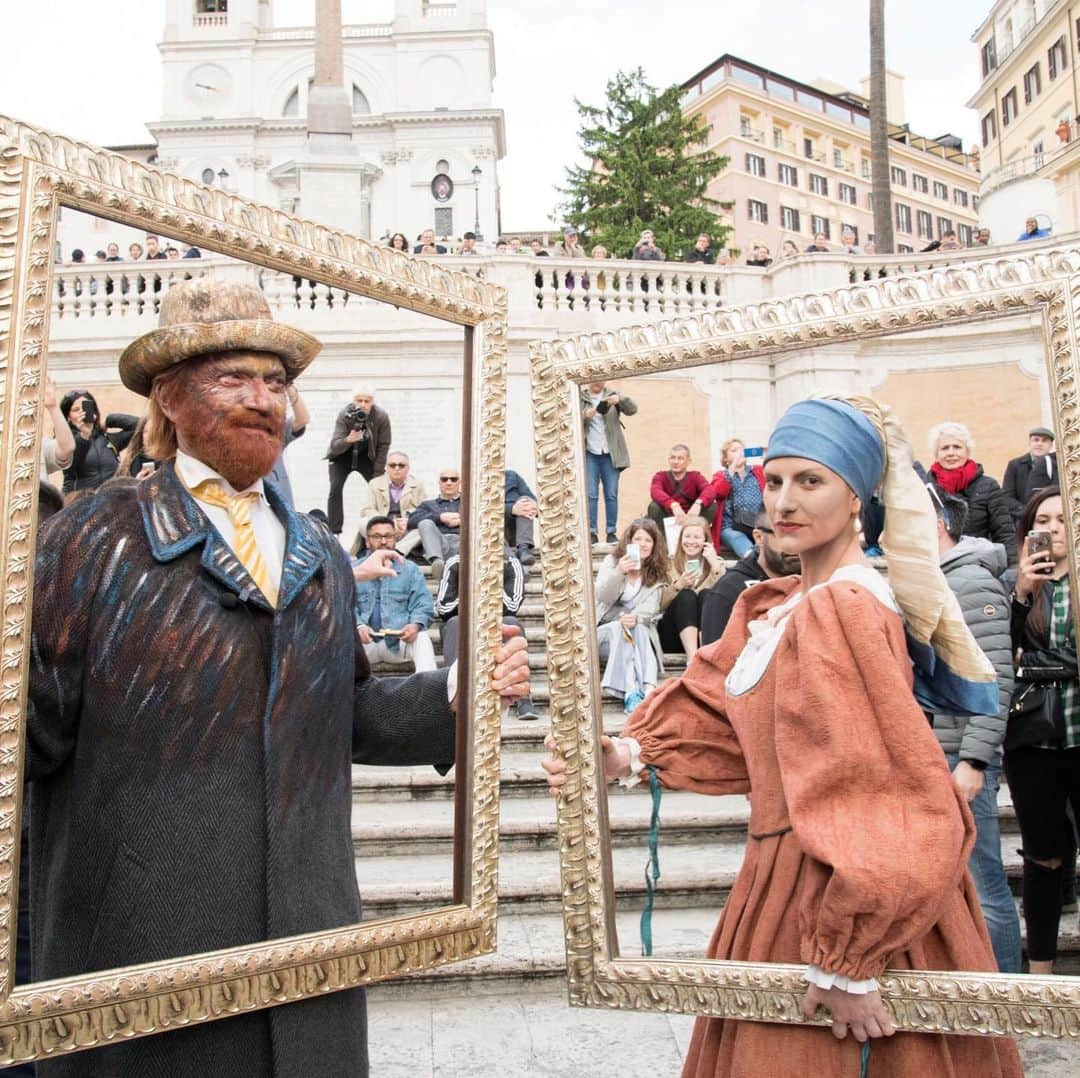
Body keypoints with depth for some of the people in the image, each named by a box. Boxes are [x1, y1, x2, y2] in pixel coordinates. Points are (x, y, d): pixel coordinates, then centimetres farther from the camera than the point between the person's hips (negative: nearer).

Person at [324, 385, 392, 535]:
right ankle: (334, 532, -14)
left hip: (367, 455, 1)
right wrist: (348, 439, -52)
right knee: (335, 489, -17)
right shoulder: (344, 415, -26)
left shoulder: (382, 417, -23)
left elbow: (383, 446, -13)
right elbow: (334, 447, -30)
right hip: (342, 456, -1)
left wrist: (377, 475, -14)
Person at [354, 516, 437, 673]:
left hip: (400, 639, 0)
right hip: (365, 641, 0)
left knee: (421, 638, -32)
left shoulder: (410, 569, 15)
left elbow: (423, 604, 5)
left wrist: (415, 625, -18)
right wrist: (358, 626, -20)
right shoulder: (353, 570, 14)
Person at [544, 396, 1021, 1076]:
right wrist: (629, 756, -11)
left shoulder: (841, 611, -21)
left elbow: (887, 813, -25)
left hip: (848, 901, -8)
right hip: (788, 882, 9)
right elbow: (721, 716, 6)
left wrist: (846, 962, -22)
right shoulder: (773, 608, 9)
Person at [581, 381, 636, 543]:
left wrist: (620, 399, -23)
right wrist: (584, 415, -20)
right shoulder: (579, 397, 8)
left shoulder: (612, 394, 9)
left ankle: (611, 532, 3)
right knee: (590, 494, -6)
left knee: (611, 494, -1)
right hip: (589, 454, 0)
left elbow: (632, 409, -4)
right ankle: (592, 532, -4)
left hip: (610, 454, 1)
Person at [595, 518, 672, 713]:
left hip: (640, 629, 1)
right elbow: (602, 596, -10)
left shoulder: (658, 572, 7)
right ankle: (630, 692, -49)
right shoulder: (611, 561, 5)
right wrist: (619, 572, -27)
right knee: (619, 629, -33)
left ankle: (649, 688, -51)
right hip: (606, 630, 0)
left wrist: (635, 617, -31)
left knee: (638, 629, -32)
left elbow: (650, 607, -7)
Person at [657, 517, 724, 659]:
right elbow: (660, 605, -1)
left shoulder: (716, 563, 12)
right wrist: (678, 585, -15)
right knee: (686, 596, -27)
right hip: (673, 635, 0)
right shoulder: (670, 564, 10)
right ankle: (692, 657, -47)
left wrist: (715, 566, -14)